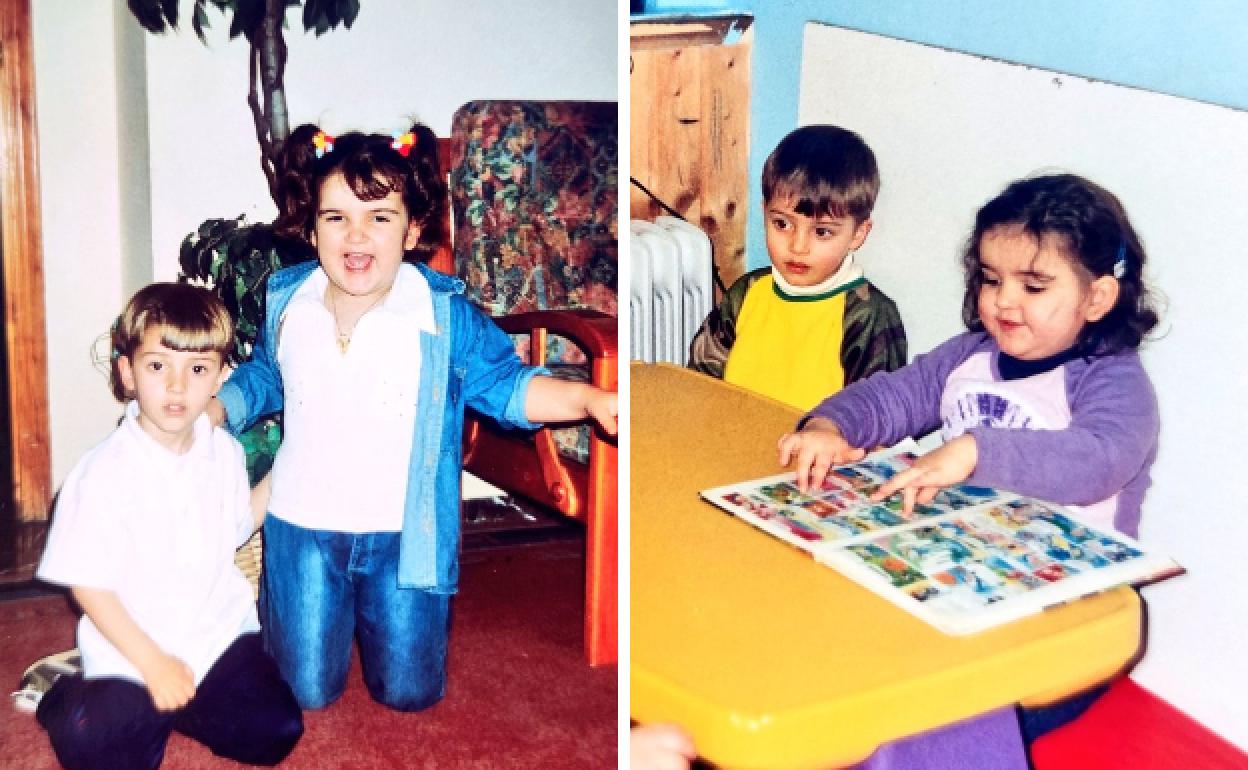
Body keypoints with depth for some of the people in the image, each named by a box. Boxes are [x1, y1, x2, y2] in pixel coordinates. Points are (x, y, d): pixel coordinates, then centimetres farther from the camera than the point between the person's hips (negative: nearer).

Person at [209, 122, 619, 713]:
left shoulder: (445, 315, -14)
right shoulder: (287, 300, -4)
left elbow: (505, 383, -6)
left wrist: (586, 398, -22)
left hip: (404, 536, -1)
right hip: (304, 531, 2)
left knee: (409, 693, 10)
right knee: (306, 692, 12)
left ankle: (378, 614, 42)